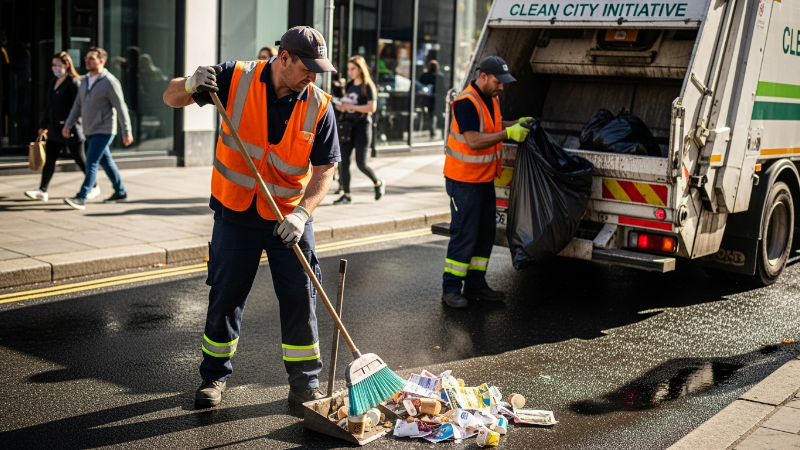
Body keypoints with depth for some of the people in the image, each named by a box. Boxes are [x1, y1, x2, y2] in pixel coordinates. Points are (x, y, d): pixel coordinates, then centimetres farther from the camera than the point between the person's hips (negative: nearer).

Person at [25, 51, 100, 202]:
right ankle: (42, 191, 5)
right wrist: (44, 125, 18)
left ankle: (94, 187, 18)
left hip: (70, 129, -8)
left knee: (80, 159, 3)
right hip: (55, 130, 8)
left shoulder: (74, 82, -11)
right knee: (49, 158, 4)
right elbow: (49, 106, 18)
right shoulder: (52, 83, 13)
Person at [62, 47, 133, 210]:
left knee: (91, 164, -12)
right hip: (89, 131, 8)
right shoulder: (85, 80, 9)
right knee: (106, 161, 15)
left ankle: (81, 198, -14)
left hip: (103, 131, -8)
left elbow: (121, 108, -14)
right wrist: (68, 125, 7)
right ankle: (120, 192, 27)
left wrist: (127, 132, -15)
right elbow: (78, 105, 14)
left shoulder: (109, 82, -14)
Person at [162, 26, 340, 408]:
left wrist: (302, 212, -23)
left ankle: (305, 385, 15)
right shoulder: (236, 79, -10)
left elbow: (325, 169, -8)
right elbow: (171, 99, -3)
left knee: (300, 300, 1)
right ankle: (214, 375, 26)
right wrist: (191, 84, -26)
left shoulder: (319, 105, -10)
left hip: (290, 218, 0)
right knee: (225, 296, 7)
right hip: (235, 212, 0)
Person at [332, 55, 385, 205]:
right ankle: (346, 195, 4)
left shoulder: (367, 86, -5)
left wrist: (351, 107, -23)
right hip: (348, 126, 6)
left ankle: (378, 183, 21)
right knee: (343, 161, -2)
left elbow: (372, 107, -16)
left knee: (361, 163, -6)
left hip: (362, 126, -6)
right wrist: (341, 107, -1)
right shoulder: (349, 86, 15)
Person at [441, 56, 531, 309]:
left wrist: (517, 124, 8)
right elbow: (474, 140, -29)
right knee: (464, 234, -5)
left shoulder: (492, 98, 8)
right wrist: (508, 133, -27)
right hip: (464, 180, -9)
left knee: (485, 233, 13)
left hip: (485, 178, 9)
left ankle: (475, 285, 22)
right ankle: (451, 289, 5)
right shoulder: (466, 102, -21)